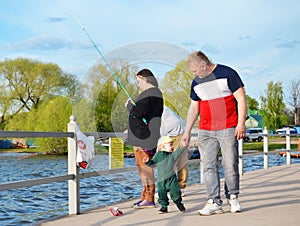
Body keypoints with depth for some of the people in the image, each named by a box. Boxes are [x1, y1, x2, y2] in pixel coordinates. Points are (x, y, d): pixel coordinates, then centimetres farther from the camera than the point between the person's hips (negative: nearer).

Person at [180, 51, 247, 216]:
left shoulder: (227, 73, -3)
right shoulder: (196, 83, 14)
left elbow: (241, 99, -4)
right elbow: (193, 108, 19)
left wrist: (241, 124, -10)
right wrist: (187, 132, 15)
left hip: (228, 129, -5)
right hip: (205, 131, 5)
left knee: (230, 164, -3)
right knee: (209, 166, -2)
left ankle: (233, 198, 14)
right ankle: (214, 202, 0)